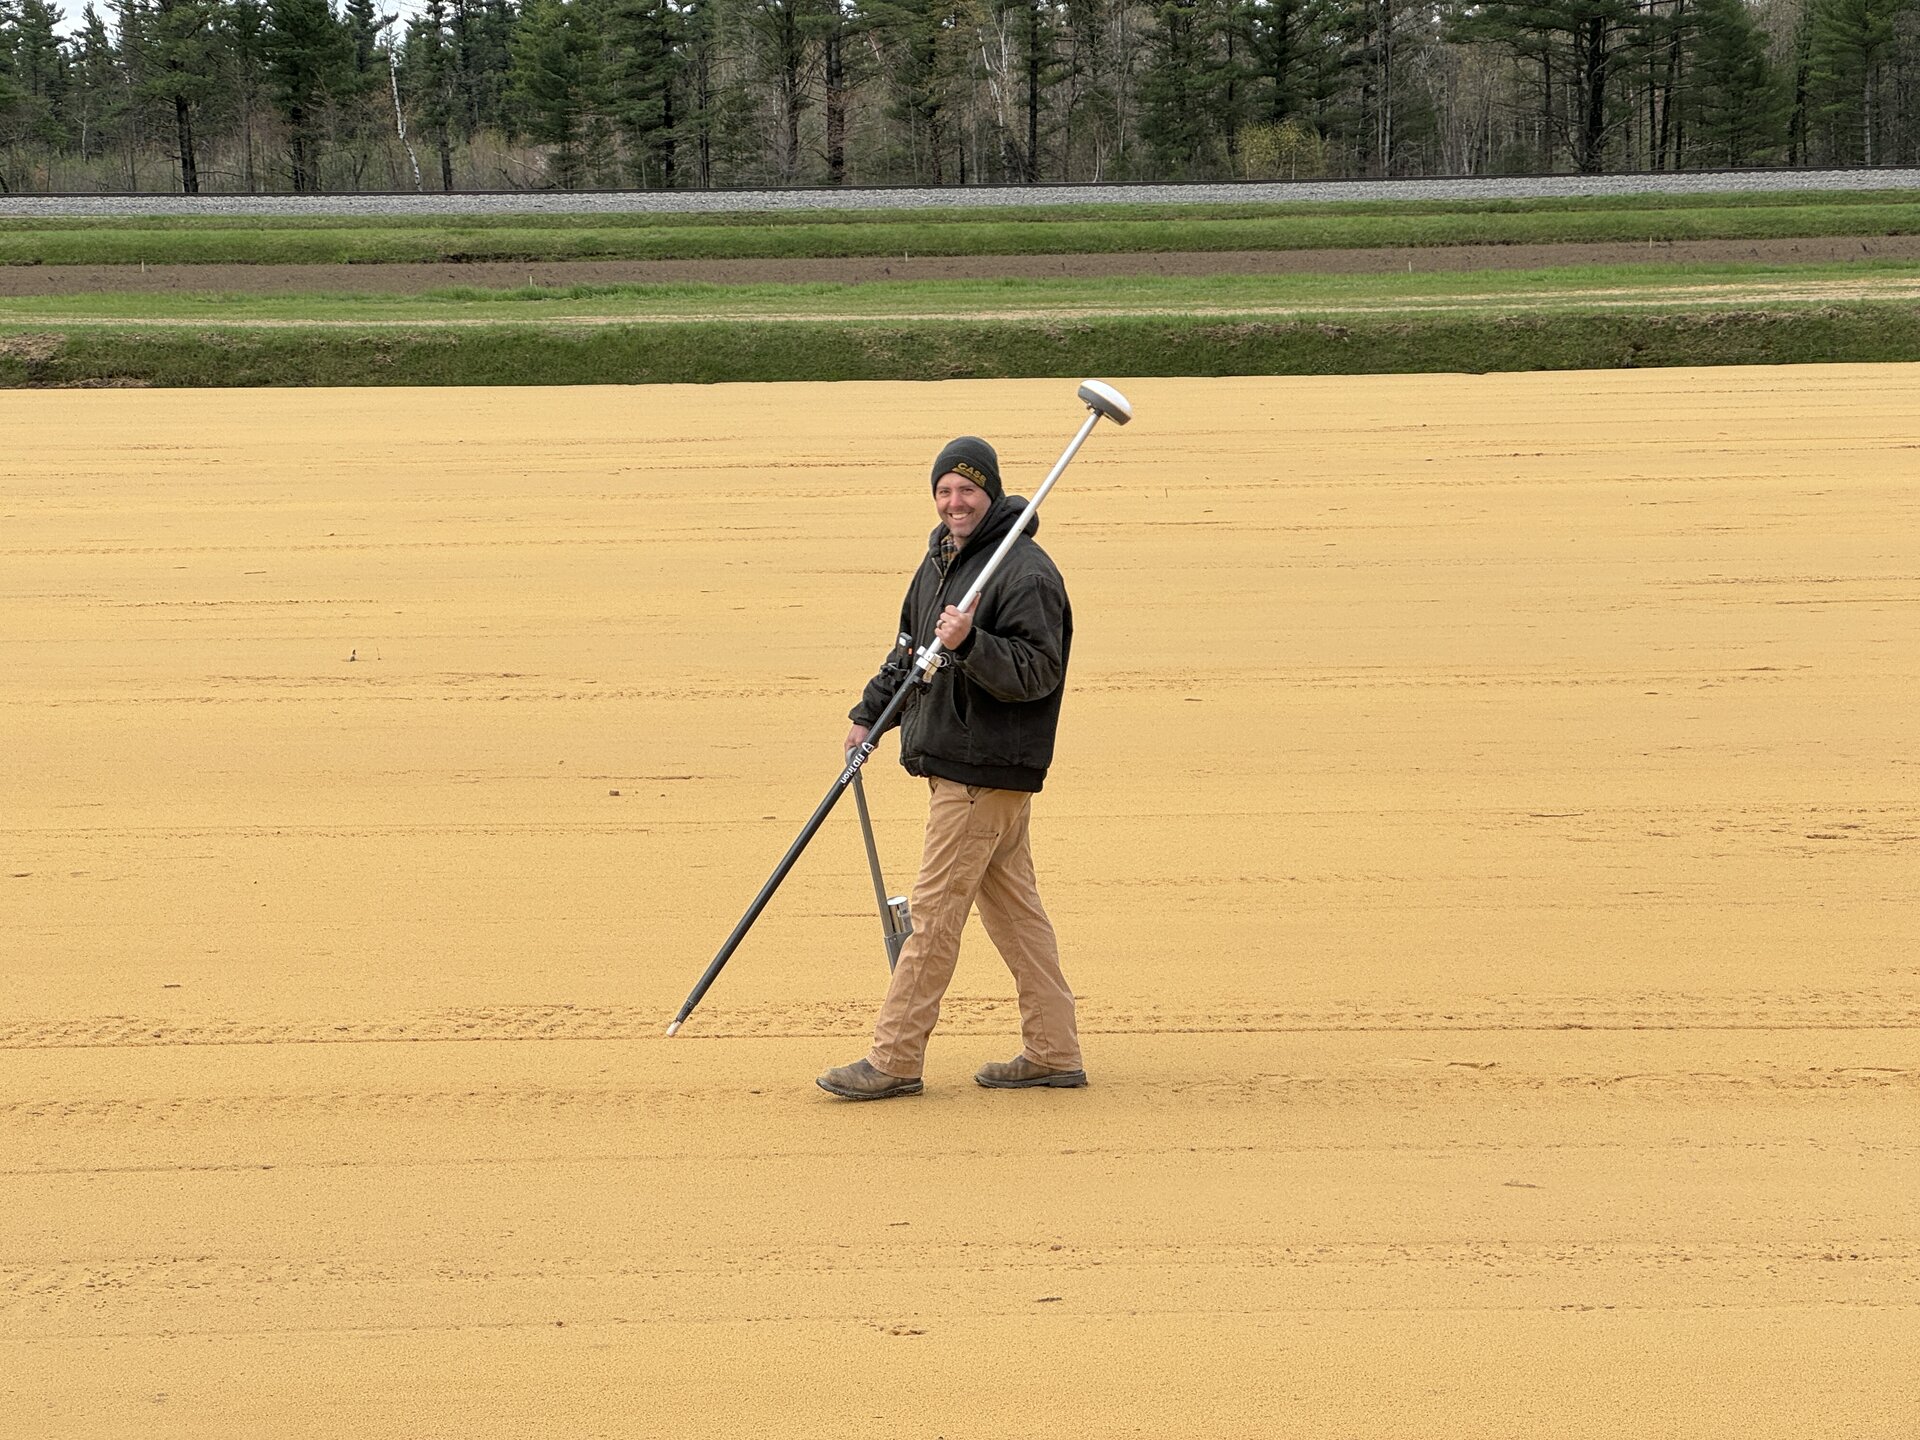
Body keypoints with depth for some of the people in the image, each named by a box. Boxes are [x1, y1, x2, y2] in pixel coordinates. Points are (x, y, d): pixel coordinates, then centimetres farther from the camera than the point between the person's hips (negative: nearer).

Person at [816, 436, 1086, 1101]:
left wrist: (970, 643, -33)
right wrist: (869, 713, 22)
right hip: (954, 763, 10)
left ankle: (894, 1059, -2)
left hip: (986, 770, -10)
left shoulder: (1026, 572, -14)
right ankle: (1054, 1053, 17)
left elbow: (1038, 672, -22)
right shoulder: (939, 562, 16)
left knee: (934, 909, -7)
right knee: (1012, 906, 11)